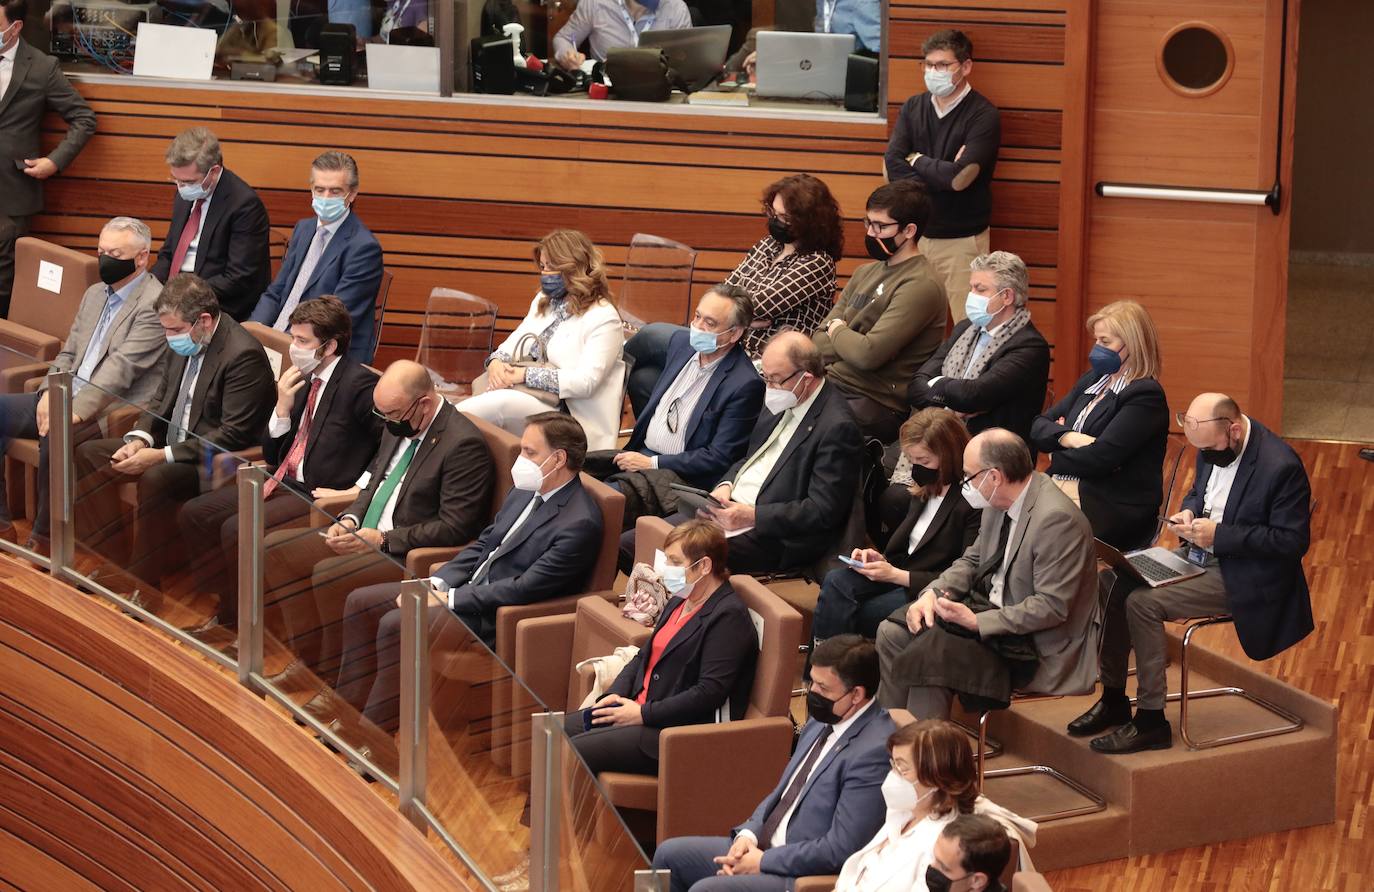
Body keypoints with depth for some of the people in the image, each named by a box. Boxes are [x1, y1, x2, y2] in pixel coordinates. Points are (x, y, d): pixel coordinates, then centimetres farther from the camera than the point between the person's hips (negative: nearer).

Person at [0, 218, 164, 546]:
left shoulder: (154, 303, -11)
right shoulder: (94, 294, 18)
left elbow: (121, 366, -20)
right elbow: (69, 353, 19)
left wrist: (76, 410, -29)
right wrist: (49, 393, -2)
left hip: (113, 410, -9)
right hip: (69, 397, 9)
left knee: (54, 437, -36)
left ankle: (45, 539, -19)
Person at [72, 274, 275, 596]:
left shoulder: (243, 355, -23)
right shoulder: (182, 343, 3)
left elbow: (234, 435, -24)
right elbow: (160, 401, 15)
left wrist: (162, 456, -26)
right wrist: (139, 440, -7)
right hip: (169, 445, 10)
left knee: (156, 478, -35)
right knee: (88, 454, 3)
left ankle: (142, 582, -21)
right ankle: (111, 560, 3)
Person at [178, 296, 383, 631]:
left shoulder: (360, 384, -13)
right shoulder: (304, 379, 12)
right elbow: (272, 454, 15)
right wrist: (283, 406, -1)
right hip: (281, 482, 9)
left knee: (236, 528, -25)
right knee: (193, 514, 0)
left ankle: (242, 621, -4)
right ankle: (227, 608, 10)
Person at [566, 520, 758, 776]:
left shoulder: (728, 617, -15)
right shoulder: (679, 601, 15)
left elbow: (709, 693, -22)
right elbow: (645, 657, 21)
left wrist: (643, 714, -19)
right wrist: (614, 695, 2)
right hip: (639, 709, 10)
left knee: (571, 752, -19)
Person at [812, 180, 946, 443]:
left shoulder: (919, 288, -12)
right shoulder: (865, 273, 16)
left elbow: (868, 355, -19)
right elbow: (819, 341, 15)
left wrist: (837, 331, 0)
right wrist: (847, 340, -8)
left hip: (876, 405, -8)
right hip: (832, 384, 8)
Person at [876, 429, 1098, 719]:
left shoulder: (1057, 519, -26)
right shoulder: (999, 502, 2)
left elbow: (1052, 607, -25)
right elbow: (973, 560, 15)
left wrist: (977, 622, -25)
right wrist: (933, 593, -5)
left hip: (1036, 647, -9)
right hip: (991, 609, 9)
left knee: (927, 657, -24)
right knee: (893, 633, 2)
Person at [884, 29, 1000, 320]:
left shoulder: (984, 116, -9)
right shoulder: (913, 108, 8)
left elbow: (960, 178, -20)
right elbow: (892, 168, -3)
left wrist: (917, 160, -4)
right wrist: (941, 173, -14)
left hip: (962, 241, -5)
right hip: (916, 235, 5)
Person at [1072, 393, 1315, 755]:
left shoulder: (1281, 467, -23)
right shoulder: (1213, 448, 2)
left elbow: (1293, 542, -21)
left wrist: (1219, 534, -24)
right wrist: (1188, 513, -4)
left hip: (1245, 575, -9)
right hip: (1199, 555, 9)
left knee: (1143, 602, -22)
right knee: (1115, 585, -4)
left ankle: (1151, 721, -11)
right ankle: (1113, 700, 9)